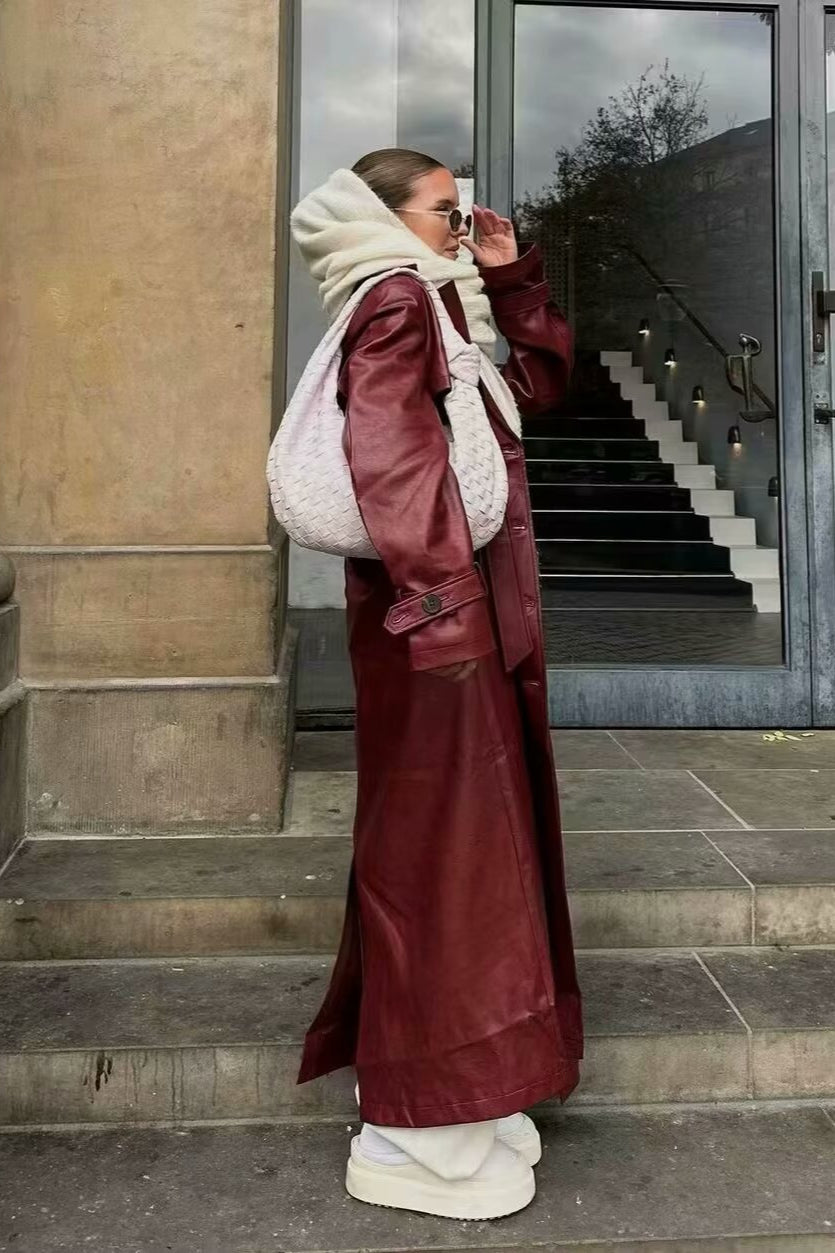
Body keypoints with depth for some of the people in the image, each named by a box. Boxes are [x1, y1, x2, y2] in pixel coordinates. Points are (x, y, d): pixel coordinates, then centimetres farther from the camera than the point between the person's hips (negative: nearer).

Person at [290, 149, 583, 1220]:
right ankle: (421, 1136, 8)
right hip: (438, 615, -10)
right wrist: (439, 594, -27)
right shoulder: (395, 302, -9)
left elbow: (541, 381, 28)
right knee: (439, 847, -5)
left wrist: (512, 279, 19)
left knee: (467, 841, 15)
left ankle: (449, 1094, 29)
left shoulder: (433, 306, 21)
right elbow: (388, 454, -22)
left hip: (475, 613, 10)